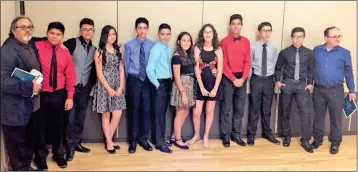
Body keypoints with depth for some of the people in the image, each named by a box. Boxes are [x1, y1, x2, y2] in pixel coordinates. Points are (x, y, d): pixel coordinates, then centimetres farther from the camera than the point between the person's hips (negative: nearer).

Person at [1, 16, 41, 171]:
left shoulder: (31, 46, 10)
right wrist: (29, 87, -25)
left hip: (31, 106, 8)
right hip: (15, 110, -8)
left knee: (29, 144, 22)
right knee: (17, 148, 6)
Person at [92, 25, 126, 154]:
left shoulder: (117, 51, 10)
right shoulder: (99, 52, -5)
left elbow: (121, 70, 8)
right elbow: (99, 73, -9)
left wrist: (120, 87, -4)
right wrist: (109, 89, -12)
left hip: (117, 87, 5)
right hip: (104, 86, -4)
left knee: (117, 114, 0)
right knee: (106, 115, 3)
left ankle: (108, 140, 16)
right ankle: (109, 143, 12)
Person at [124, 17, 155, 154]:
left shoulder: (152, 45, -1)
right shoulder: (129, 45, -4)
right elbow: (126, 65, 2)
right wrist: (130, 79, 3)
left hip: (148, 80, 1)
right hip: (133, 80, -1)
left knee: (146, 110, 7)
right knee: (133, 110, 5)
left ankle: (143, 139, 22)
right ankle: (133, 140, 16)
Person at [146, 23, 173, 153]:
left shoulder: (168, 48, 9)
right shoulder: (156, 49, -15)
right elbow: (149, 69, -19)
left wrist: (169, 81, 6)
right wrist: (157, 84, -12)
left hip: (167, 82, 8)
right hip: (160, 84, -7)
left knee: (163, 113, 15)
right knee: (159, 114, 0)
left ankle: (161, 139, 26)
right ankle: (160, 142, 9)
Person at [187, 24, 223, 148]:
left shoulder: (218, 49, -1)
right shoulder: (198, 48, -1)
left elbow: (220, 70, -4)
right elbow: (196, 68, -5)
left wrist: (215, 88, -11)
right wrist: (201, 87, -11)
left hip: (213, 83, 0)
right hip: (200, 83, 0)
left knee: (210, 111, 9)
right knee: (196, 112, -2)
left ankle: (206, 136, 24)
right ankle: (196, 135, 22)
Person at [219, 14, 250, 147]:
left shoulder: (246, 41, 7)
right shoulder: (224, 41, -3)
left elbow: (247, 62, 4)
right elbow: (223, 64, -6)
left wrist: (242, 78, -9)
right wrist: (234, 79, -13)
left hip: (242, 78, 3)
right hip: (228, 78, -3)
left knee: (240, 108, 7)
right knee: (227, 108, 1)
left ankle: (236, 134, 18)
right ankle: (225, 136, 9)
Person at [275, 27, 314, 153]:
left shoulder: (309, 53, 1)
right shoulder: (284, 52, -2)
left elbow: (311, 69, 8)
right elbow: (278, 68, 7)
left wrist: (310, 83, 1)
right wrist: (278, 81, -3)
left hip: (302, 85, 0)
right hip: (287, 84, 0)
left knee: (306, 112, -6)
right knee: (285, 112, 9)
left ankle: (305, 140, 6)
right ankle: (287, 137, 26)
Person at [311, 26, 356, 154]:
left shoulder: (344, 53, -1)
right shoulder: (316, 50, 2)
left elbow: (348, 72, 5)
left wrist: (351, 91, 6)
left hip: (336, 90, -1)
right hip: (318, 89, 1)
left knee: (336, 117, 5)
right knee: (318, 116, 11)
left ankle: (335, 142, 19)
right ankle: (317, 139, 26)